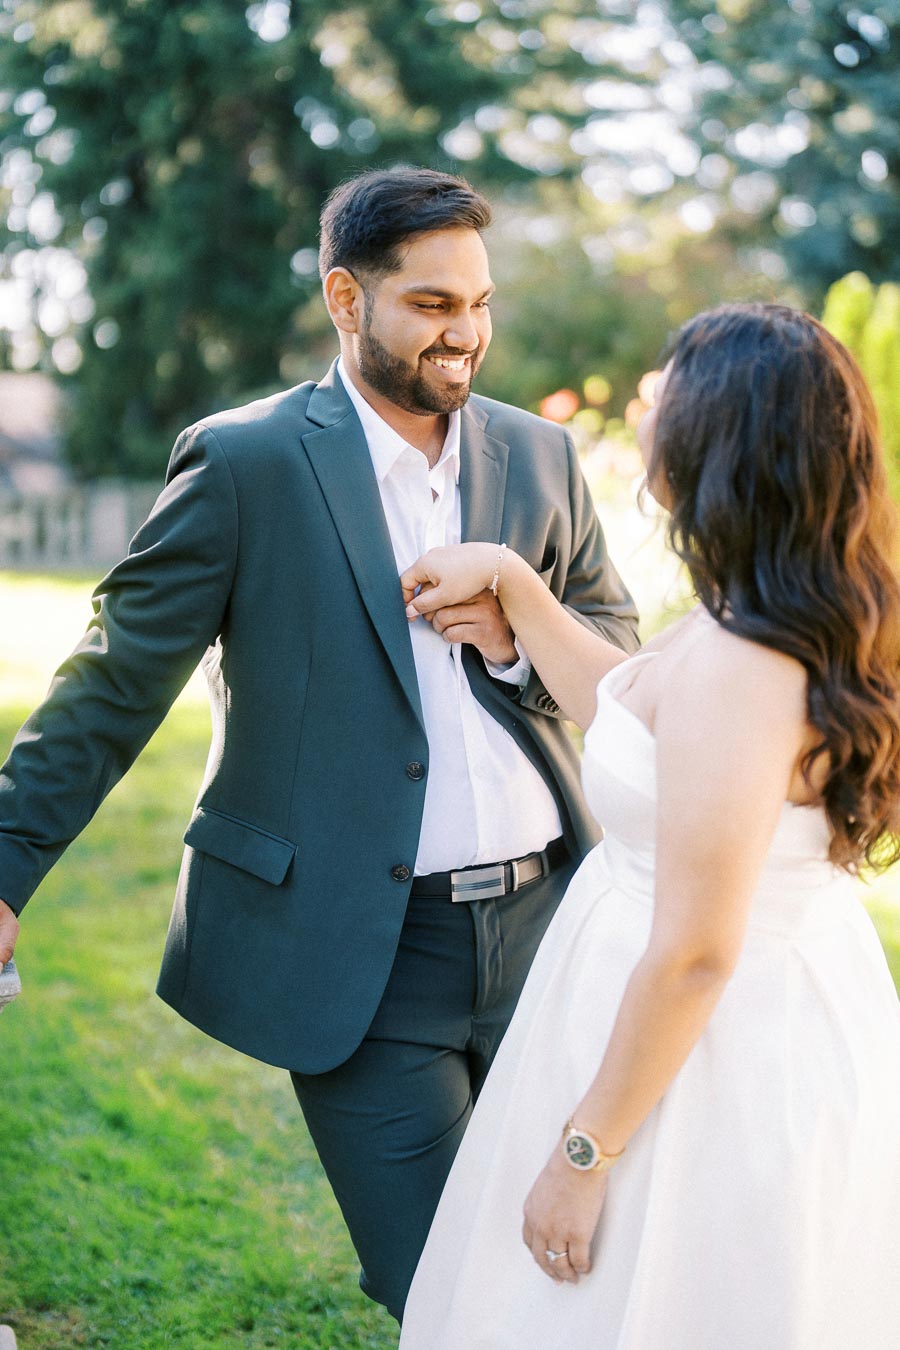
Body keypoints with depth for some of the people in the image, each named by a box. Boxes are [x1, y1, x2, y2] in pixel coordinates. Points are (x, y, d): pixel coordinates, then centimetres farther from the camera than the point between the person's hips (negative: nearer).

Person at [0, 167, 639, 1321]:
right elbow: (117, 681, -4)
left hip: (544, 924, 5)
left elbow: (619, 650, 14)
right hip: (362, 958, -5)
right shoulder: (245, 462, -7)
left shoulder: (540, 456, 8)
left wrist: (516, 641, -8)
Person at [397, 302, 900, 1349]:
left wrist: (584, 1152, -18)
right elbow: (625, 716, 20)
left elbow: (694, 952, -27)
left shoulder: (737, 666, -29)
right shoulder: (795, 626, 2)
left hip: (711, 1068, -10)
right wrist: (510, 585, 16)